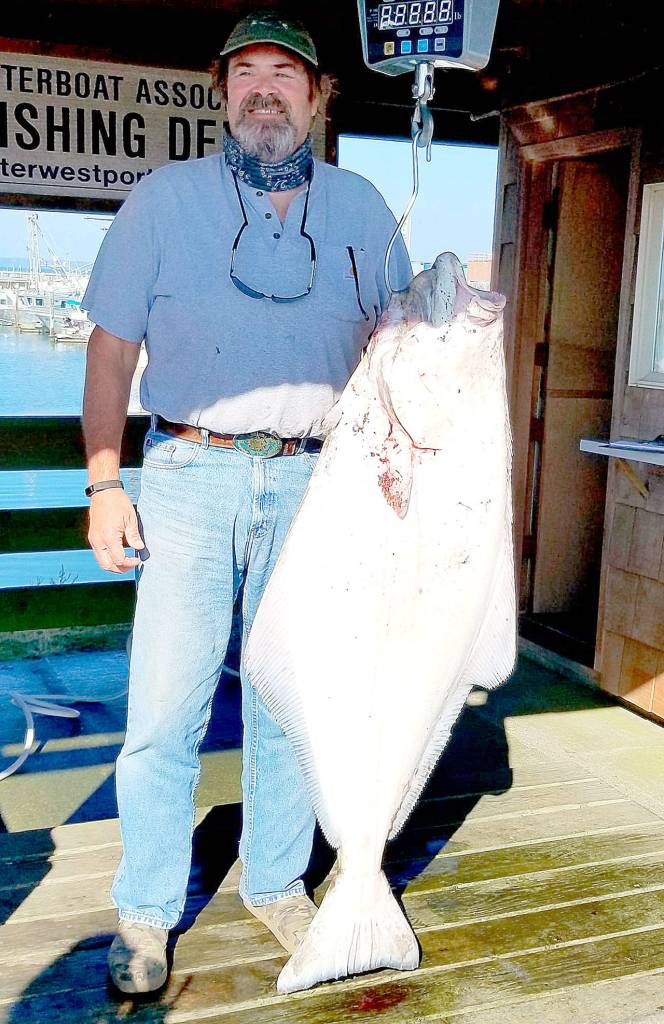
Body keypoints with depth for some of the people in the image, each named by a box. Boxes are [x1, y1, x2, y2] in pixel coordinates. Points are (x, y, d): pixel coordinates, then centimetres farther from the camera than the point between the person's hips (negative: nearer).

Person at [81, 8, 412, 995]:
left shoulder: (360, 207, 10)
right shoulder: (165, 198, 4)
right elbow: (112, 348, 3)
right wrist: (103, 483, -4)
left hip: (313, 483, 2)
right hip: (189, 478, -2)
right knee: (165, 707, -3)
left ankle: (279, 883, 27)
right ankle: (146, 913, 14)